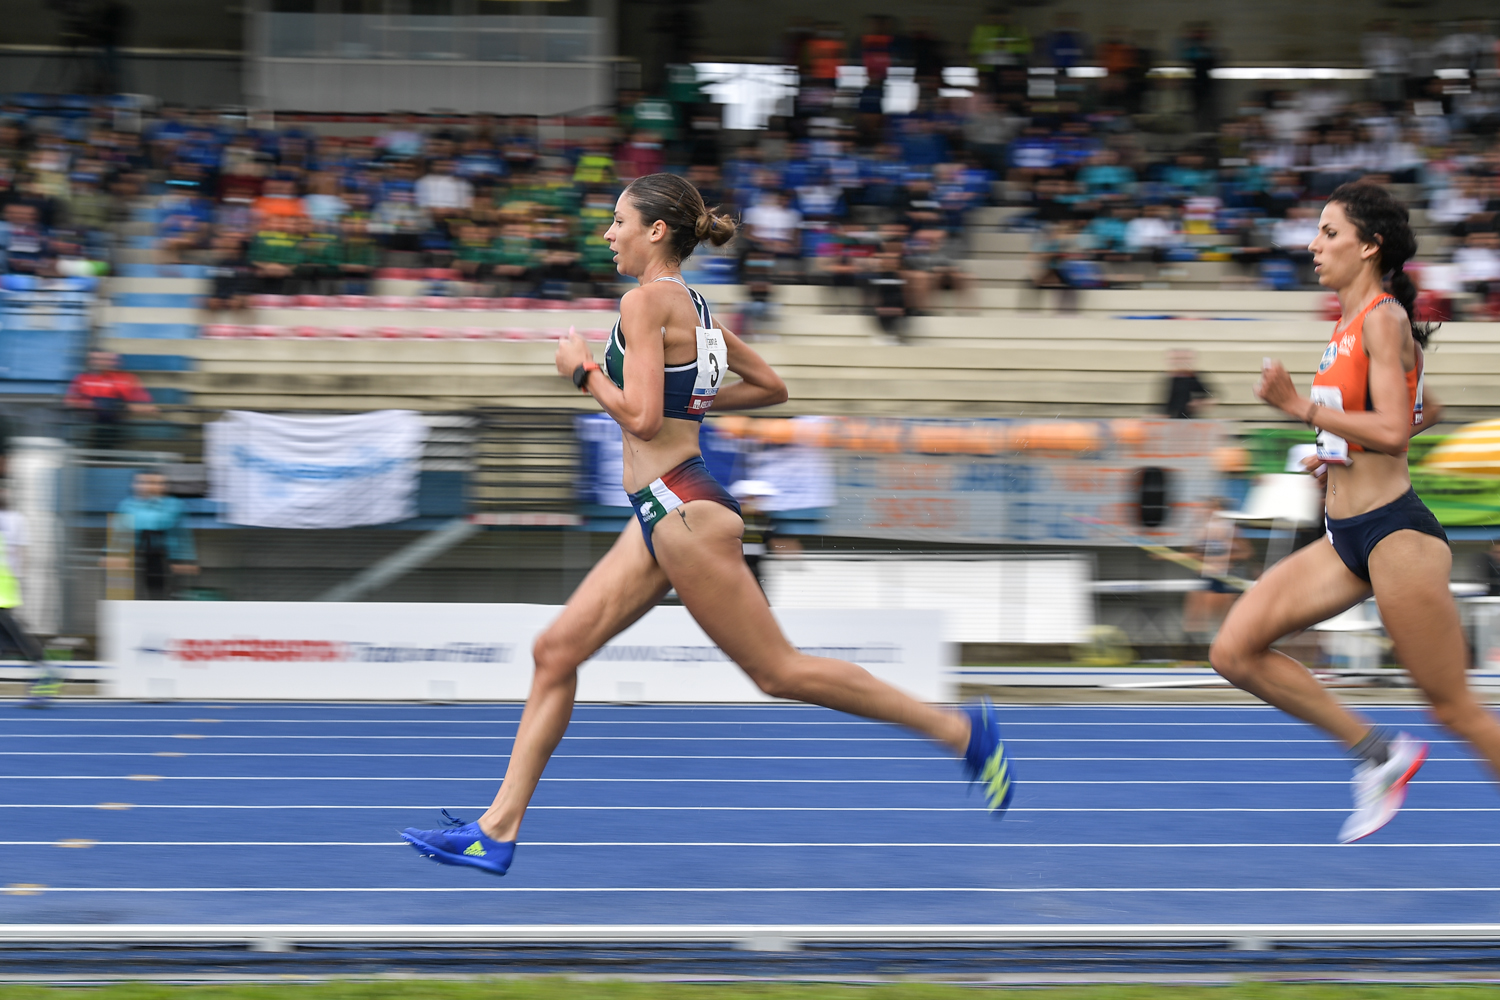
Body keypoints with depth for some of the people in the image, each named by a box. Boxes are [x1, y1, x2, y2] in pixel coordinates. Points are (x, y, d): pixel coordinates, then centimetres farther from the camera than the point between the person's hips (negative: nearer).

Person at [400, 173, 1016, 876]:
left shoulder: (647, 301, -12)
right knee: (555, 652, 5)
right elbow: (770, 387, 24)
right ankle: (497, 831, 4)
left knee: (778, 670, -4)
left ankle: (960, 730, 2)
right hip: (662, 515, 10)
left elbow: (642, 417, -21)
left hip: (682, 510, -10)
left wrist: (581, 370, -7)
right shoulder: (692, 306, 15)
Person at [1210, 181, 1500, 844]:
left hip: (1395, 533, -9)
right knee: (1235, 652, -2)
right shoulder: (1350, 323, 14)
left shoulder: (1383, 318, -12)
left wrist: (1303, 408, -21)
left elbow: (1393, 431, -24)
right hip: (1346, 540, 9)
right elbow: (1428, 412, 28)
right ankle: (1379, 753, 7)